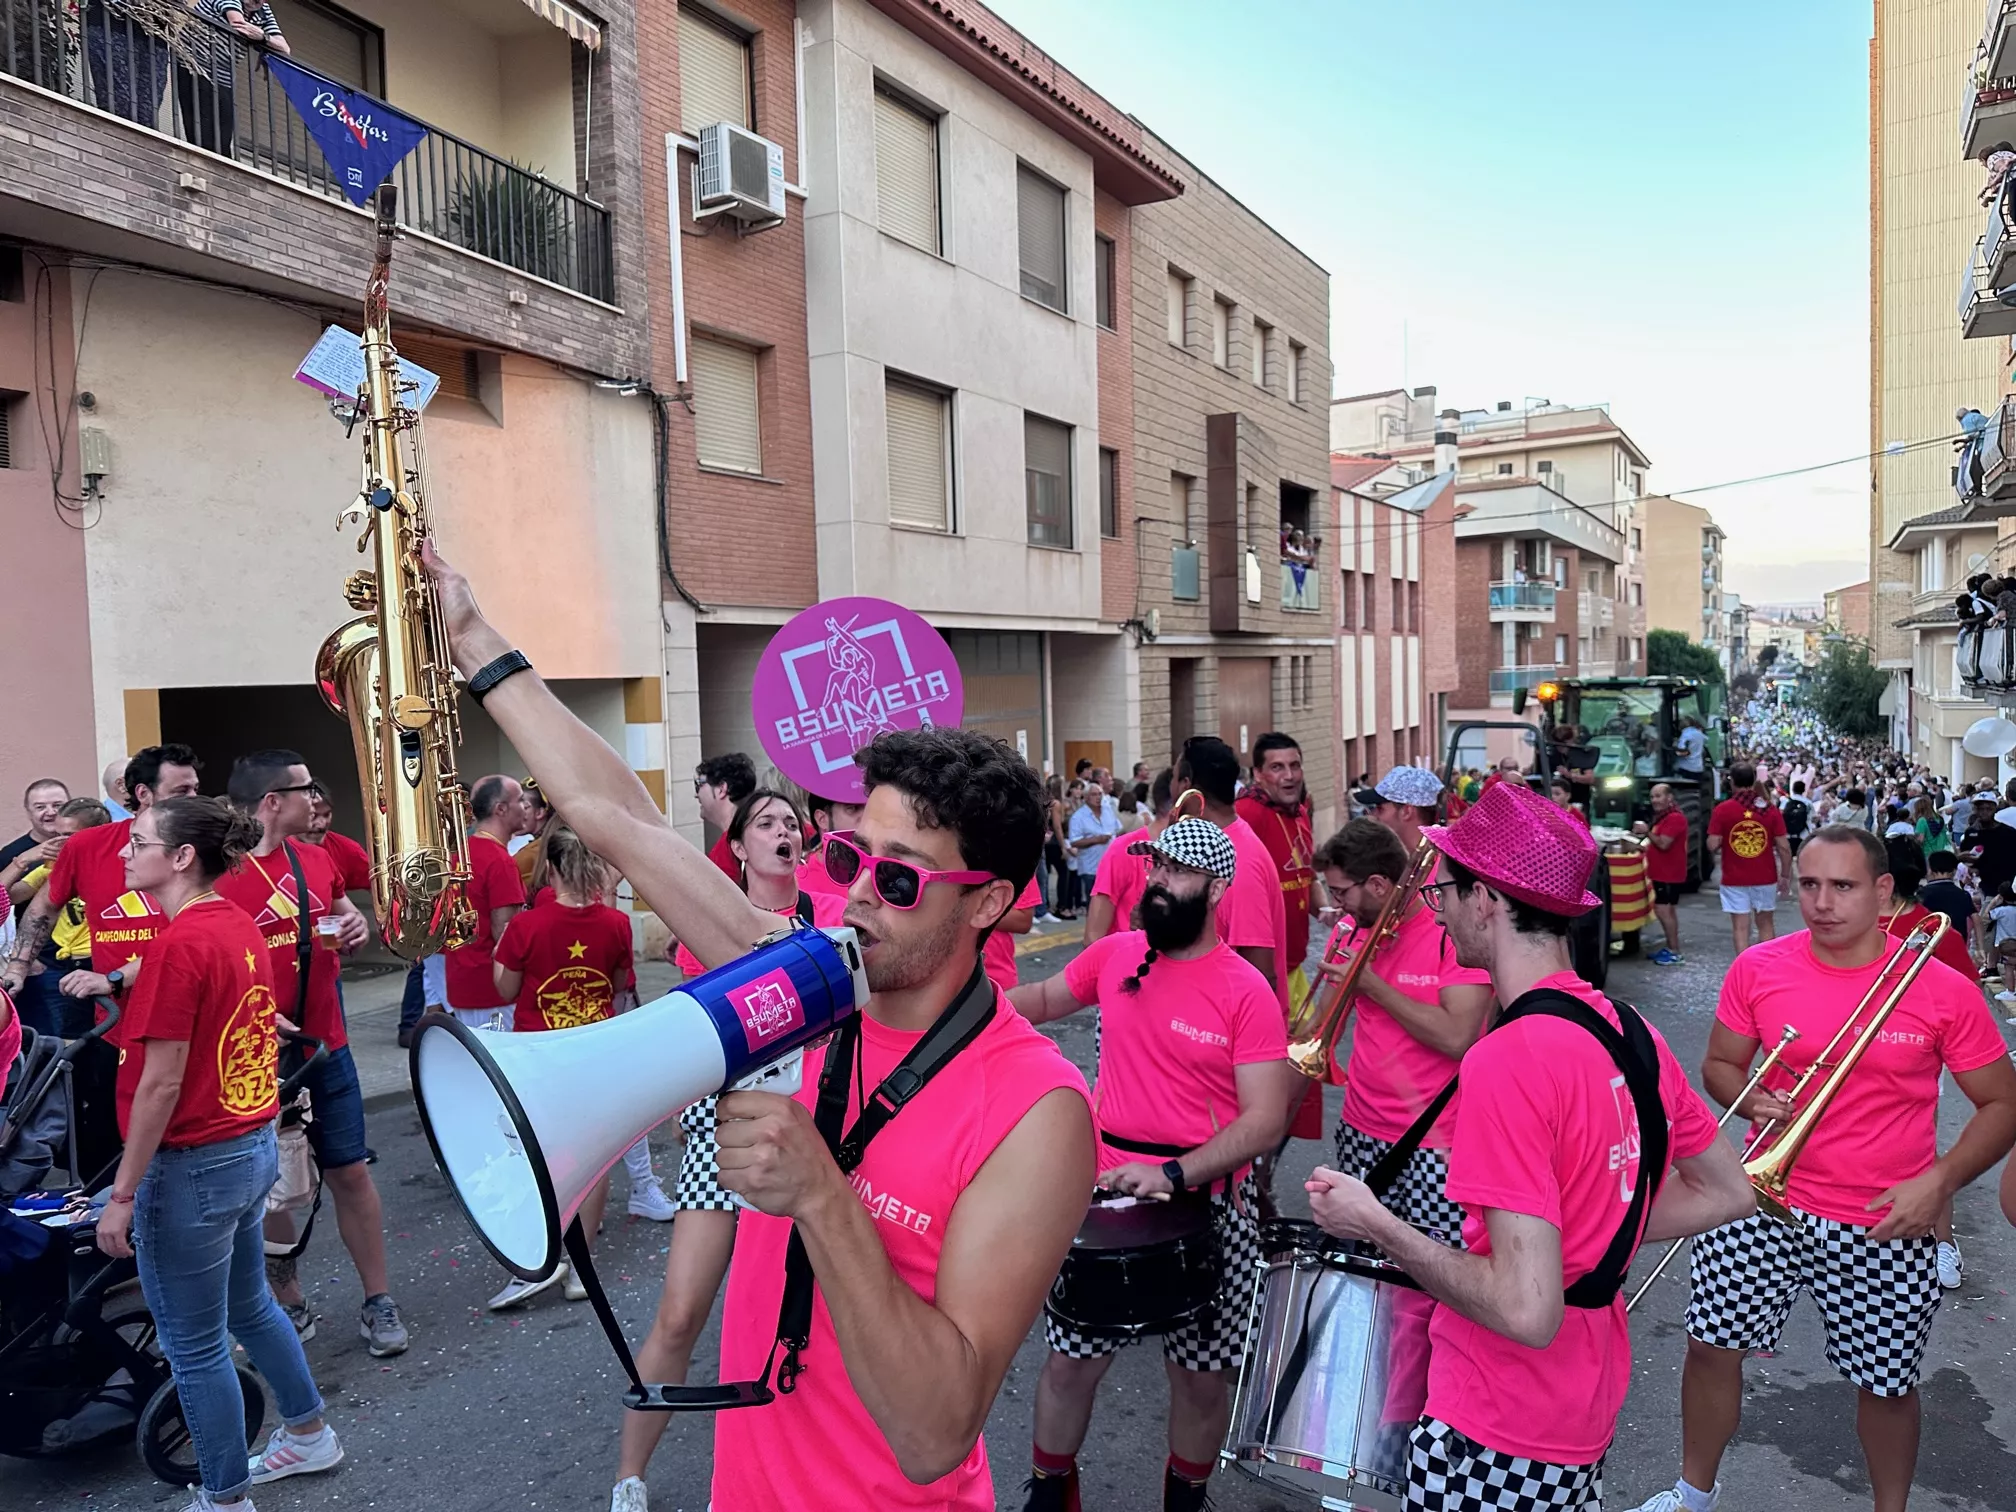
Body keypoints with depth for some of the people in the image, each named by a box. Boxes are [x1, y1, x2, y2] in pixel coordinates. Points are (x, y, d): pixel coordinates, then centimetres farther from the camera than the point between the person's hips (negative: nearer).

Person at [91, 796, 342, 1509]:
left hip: (194, 1163, -9)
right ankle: (309, 1433, 42)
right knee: (248, 1306, 26)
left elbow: (162, 1083, -20)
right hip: (254, 1144, 9)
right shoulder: (239, 924, 4)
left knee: (194, 1344, 8)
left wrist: (122, 1194, -15)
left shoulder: (179, 944, -21)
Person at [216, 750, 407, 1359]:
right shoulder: (219, 871, -14)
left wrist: (356, 925, -1)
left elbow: (343, 909, 21)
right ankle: (291, 1307, 27)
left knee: (350, 1171, 8)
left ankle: (378, 1302, 19)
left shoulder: (315, 859, 5)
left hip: (326, 1046, 5)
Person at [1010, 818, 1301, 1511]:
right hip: (1108, 1189, 3)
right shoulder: (1114, 953, 0)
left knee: (1201, 1375, 14)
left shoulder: (1247, 991, -12)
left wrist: (1174, 1174, -25)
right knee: (1071, 1361, 11)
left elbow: (1266, 1121, -15)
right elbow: (1045, 999, 19)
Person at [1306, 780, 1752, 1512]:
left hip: (1500, 1429, -7)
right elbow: (1727, 1193, 10)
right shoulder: (1631, 1032, -3)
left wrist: (1373, 1224, -18)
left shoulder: (1508, 1061, -28)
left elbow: (1526, 1310, -29)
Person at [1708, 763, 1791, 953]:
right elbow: (1784, 846, -2)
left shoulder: (1722, 809, -8)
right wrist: (1785, 876, 7)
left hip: (1734, 880, -2)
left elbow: (1713, 845, -12)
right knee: (1766, 924, 16)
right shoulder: (1770, 809, -2)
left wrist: (1717, 849, 11)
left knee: (1741, 928, 1)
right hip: (1765, 878, 2)